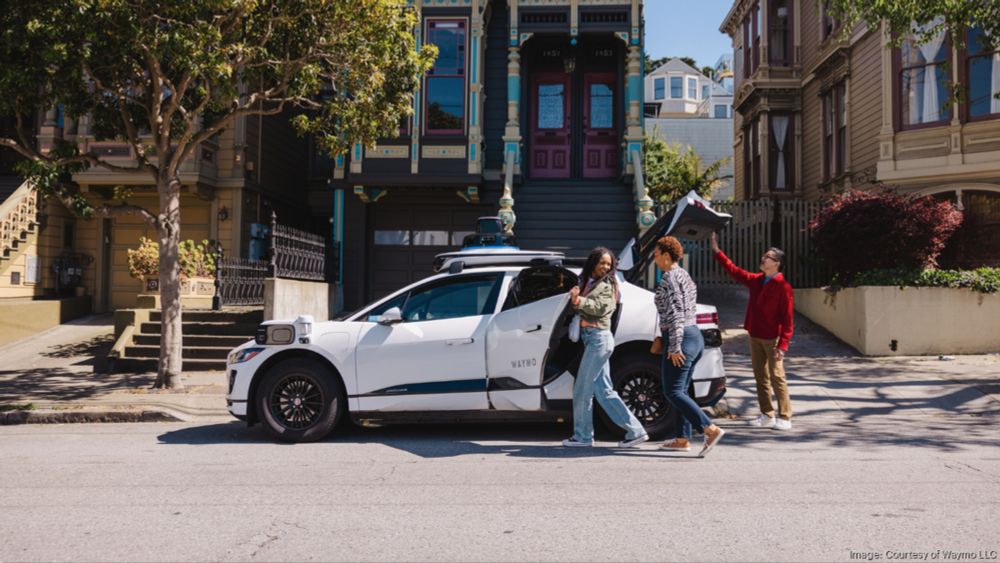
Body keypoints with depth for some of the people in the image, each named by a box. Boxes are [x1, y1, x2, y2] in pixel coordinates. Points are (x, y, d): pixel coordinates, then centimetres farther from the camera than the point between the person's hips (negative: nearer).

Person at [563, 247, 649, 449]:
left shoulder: (607, 285, -3)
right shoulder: (587, 282, 18)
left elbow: (601, 307, -17)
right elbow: (579, 308, 12)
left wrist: (580, 301, -30)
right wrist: (575, 295, -7)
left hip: (599, 338, -8)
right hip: (592, 339, 8)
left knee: (582, 389, -4)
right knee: (604, 392, 8)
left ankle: (582, 436, 7)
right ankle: (635, 431, 11)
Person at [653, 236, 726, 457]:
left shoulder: (670, 278, -12)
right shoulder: (684, 275, 18)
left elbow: (675, 313, -20)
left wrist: (674, 346, -21)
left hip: (681, 339, -10)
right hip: (695, 336, 10)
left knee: (673, 392, -9)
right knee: (681, 390, 13)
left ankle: (712, 430, -17)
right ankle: (683, 439, 15)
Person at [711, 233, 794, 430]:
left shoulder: (783, 287, -13)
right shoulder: (756, 280, 9)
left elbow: (787, 318, -16)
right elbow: (734, 271, 18)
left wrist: (783, 345, -21)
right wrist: (717, 251, 14)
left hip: (772, 339, -7)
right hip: (754, 336, 7)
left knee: (777, 377, -3)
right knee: (760, 377, 10)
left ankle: (785, 417, 4)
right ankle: (767, 415, 18)